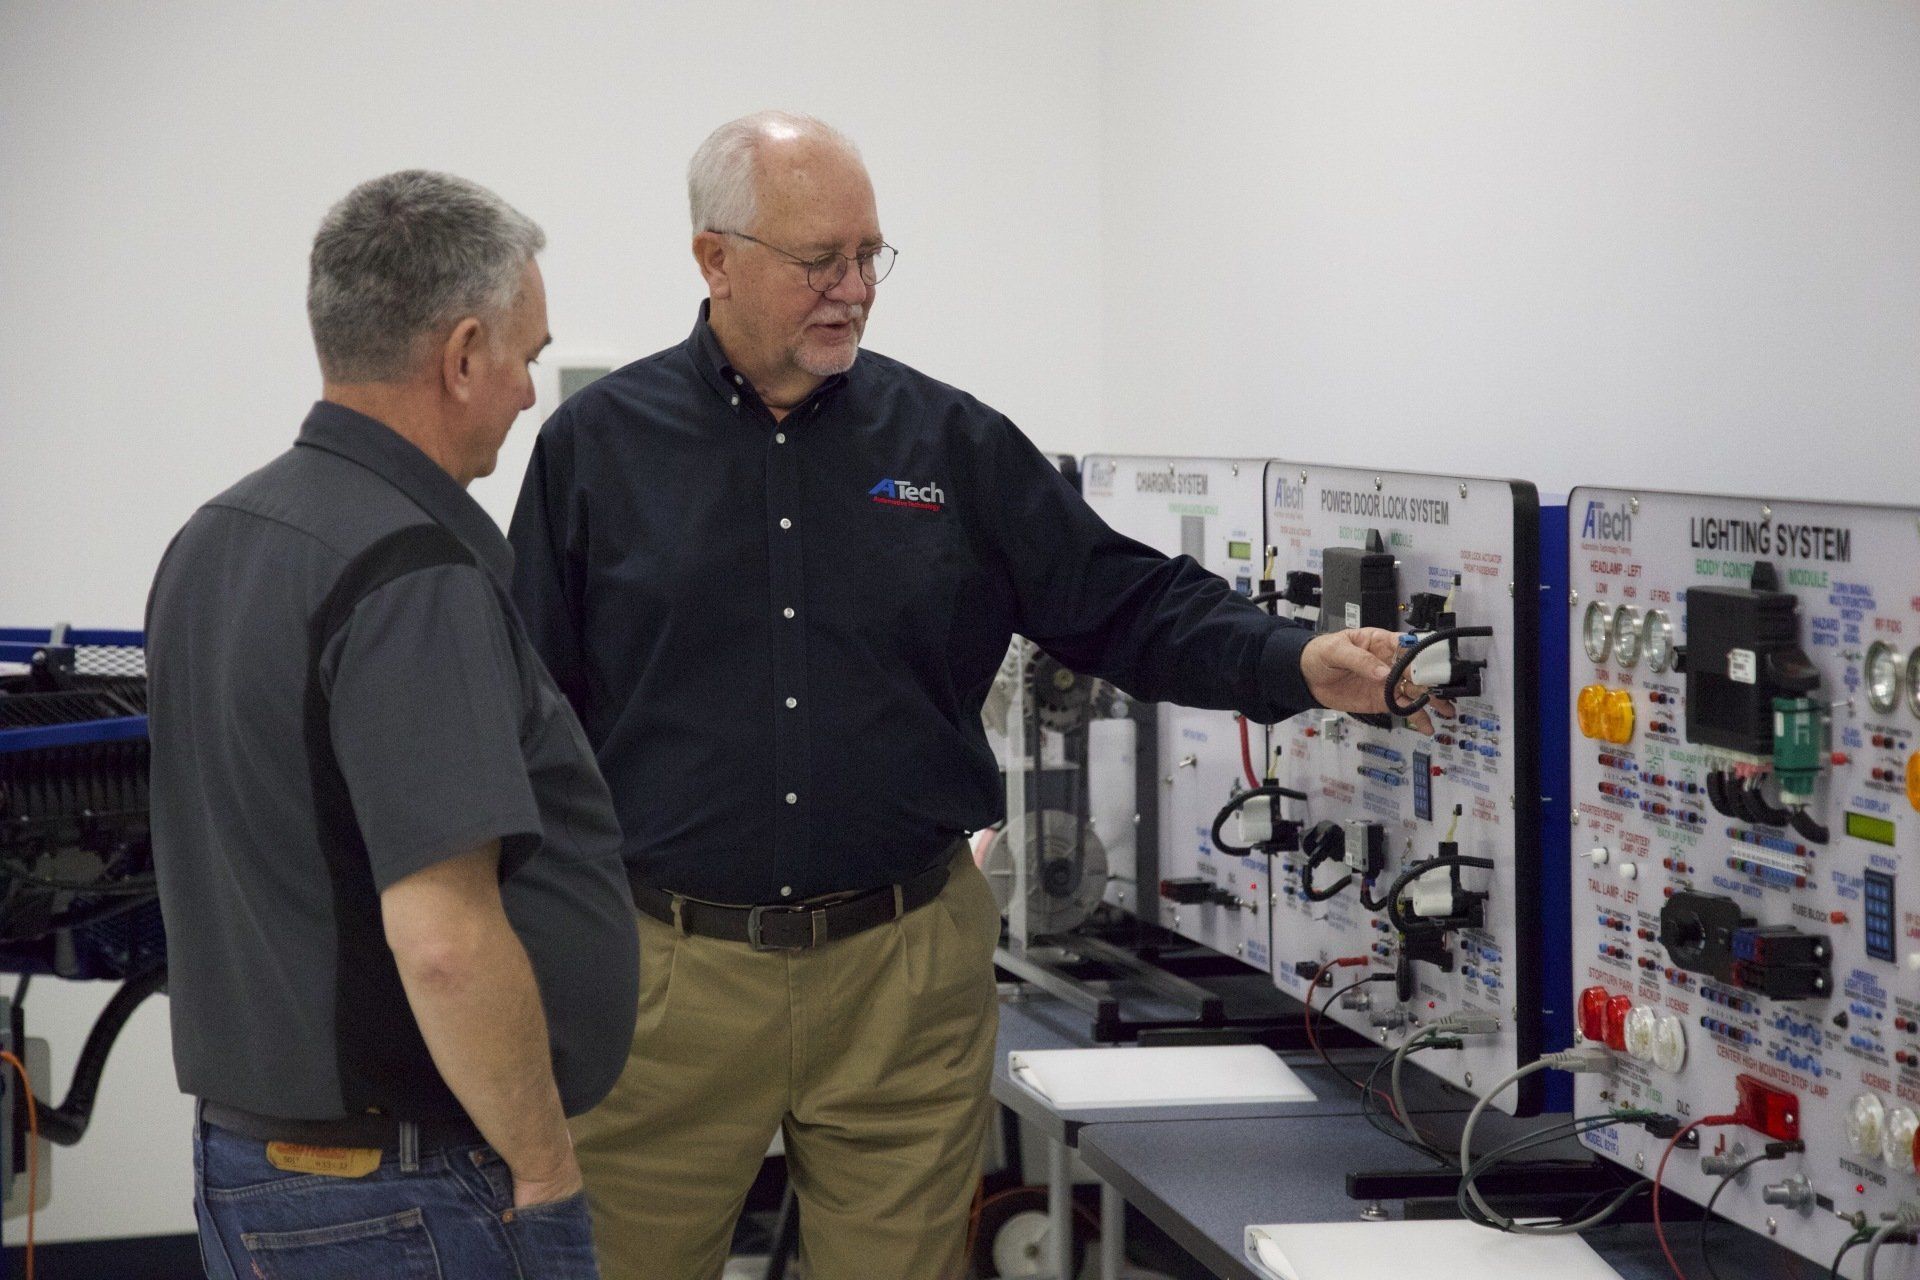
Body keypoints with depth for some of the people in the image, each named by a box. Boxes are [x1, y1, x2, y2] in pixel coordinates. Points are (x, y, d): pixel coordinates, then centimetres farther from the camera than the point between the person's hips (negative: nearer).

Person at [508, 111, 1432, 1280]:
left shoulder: (953, 444, 6)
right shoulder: (596, 447, 1)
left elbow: (1127, 602, 6)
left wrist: (1299, 663, -11)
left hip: (905, 970, 1)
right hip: (666, 971, -1)